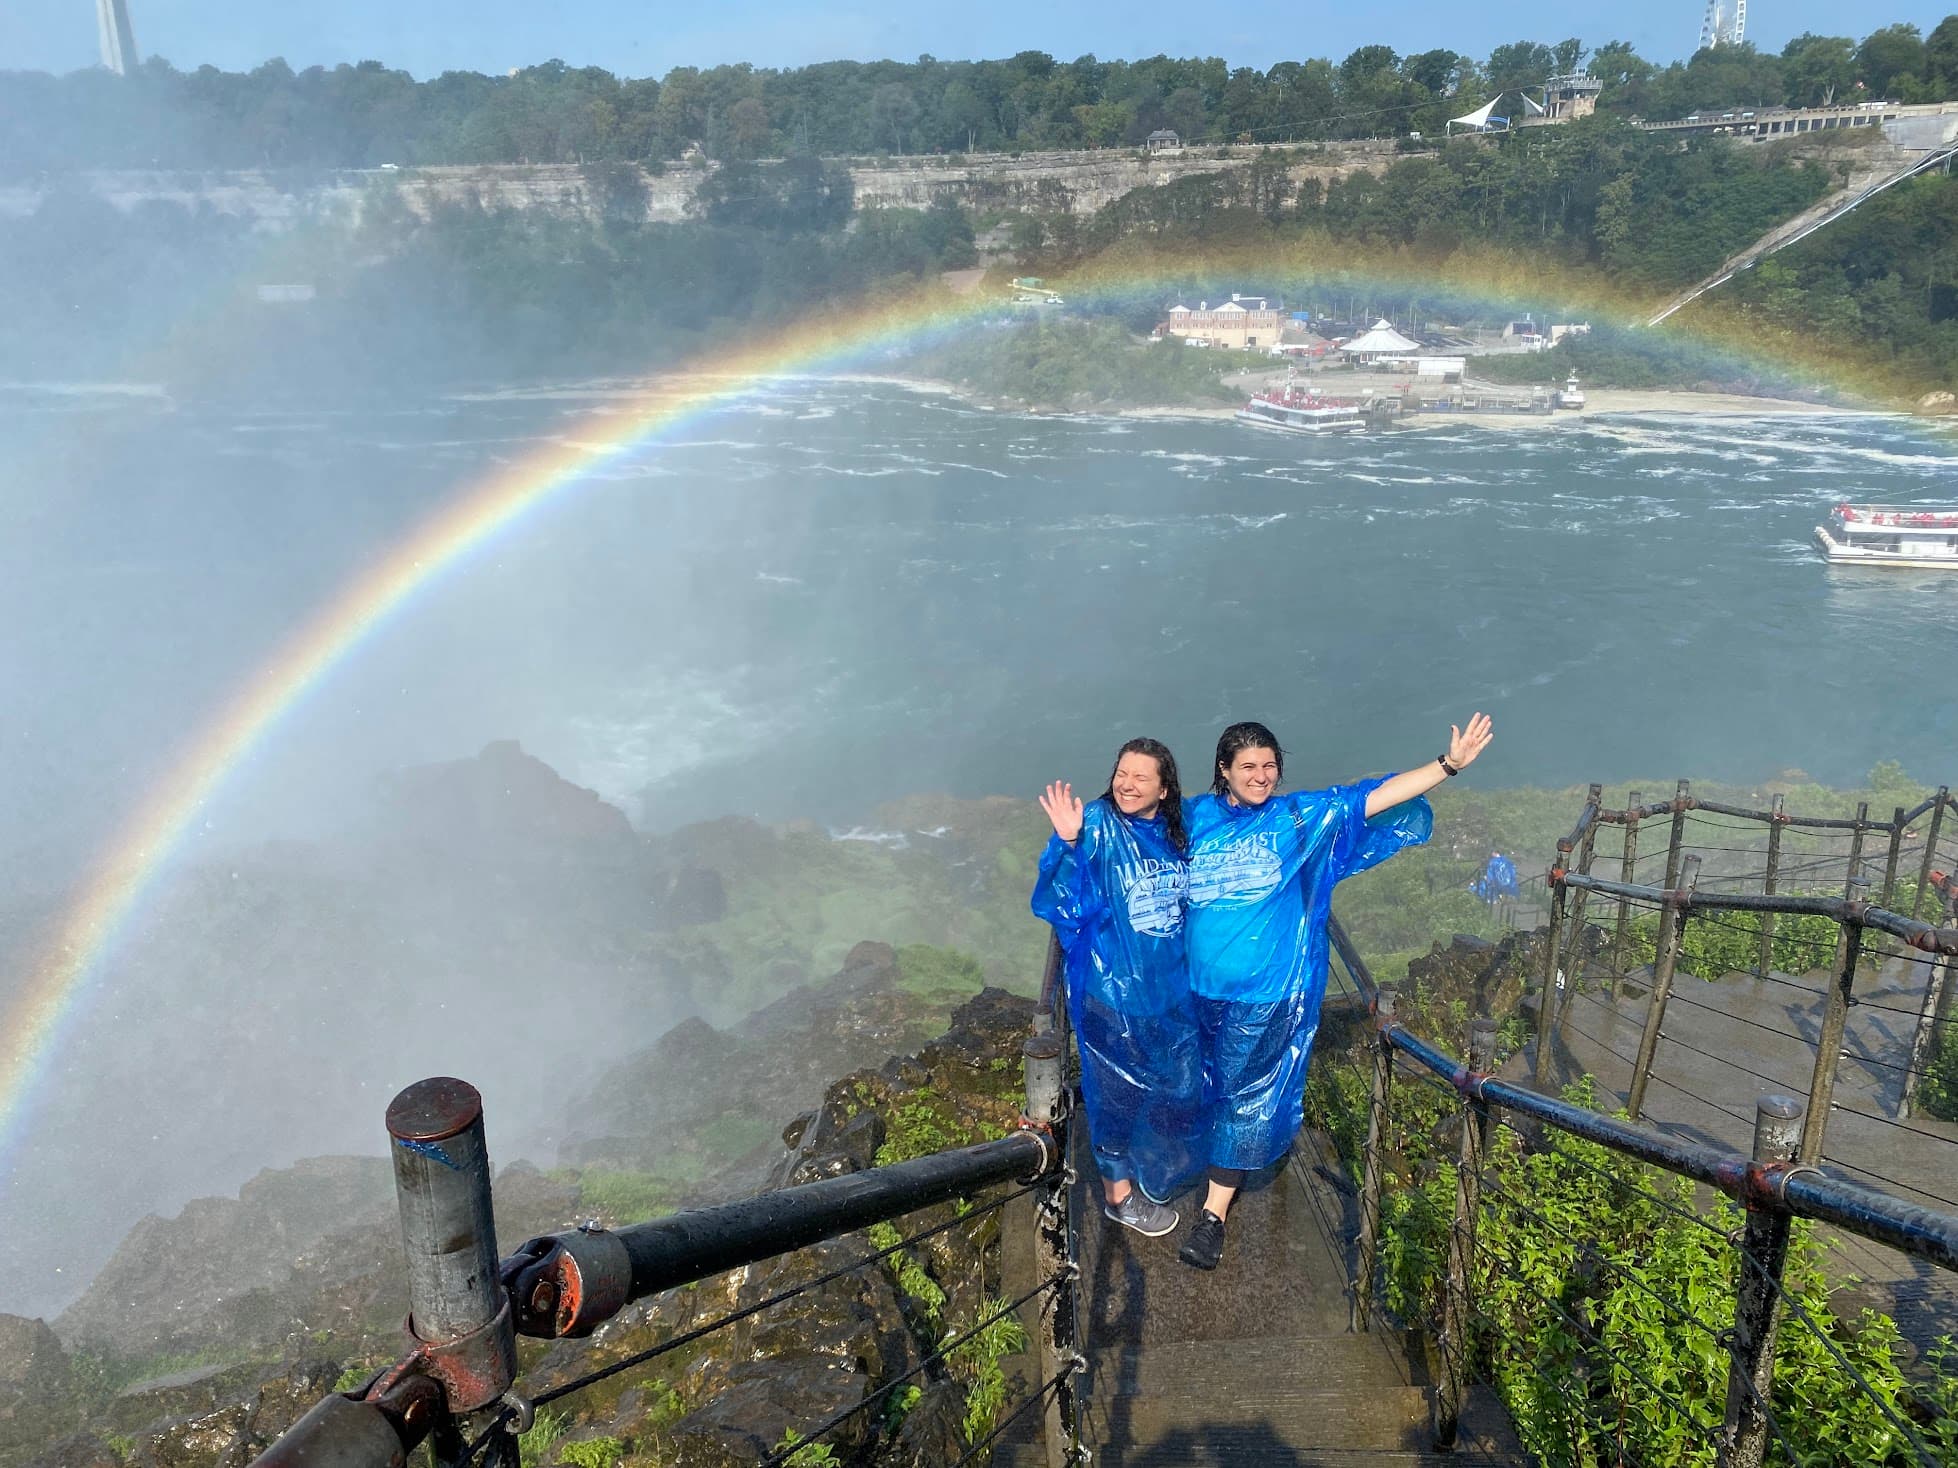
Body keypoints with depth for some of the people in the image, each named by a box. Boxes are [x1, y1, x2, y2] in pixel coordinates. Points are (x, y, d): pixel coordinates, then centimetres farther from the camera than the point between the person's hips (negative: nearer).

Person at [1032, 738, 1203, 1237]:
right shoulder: (1096, 827, -17)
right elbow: (1058, 899, -28)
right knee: (1117, 1088, 7)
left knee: (1178, 1080, 23)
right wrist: (1067, 843, -40)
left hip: (1171, 987, 7)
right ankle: (1120, 1191, 29)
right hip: (1112, 988, -7)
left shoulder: (1176, 833, 1)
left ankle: (1155, 1170, 49)